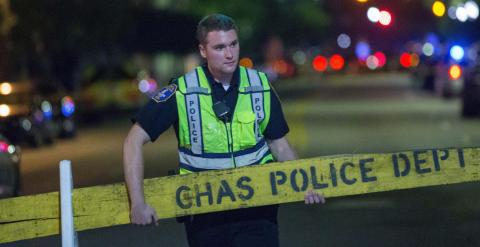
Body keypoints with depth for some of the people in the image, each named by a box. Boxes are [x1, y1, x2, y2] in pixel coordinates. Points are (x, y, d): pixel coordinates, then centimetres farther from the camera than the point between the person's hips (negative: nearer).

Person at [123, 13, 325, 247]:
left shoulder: (260, 86, -3)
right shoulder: (182, 93, -11)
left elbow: (279, 144, 8)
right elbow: (134, 141, -10)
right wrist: (138, 203, -18)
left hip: (257, 208, 1)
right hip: (204, 216, -1)